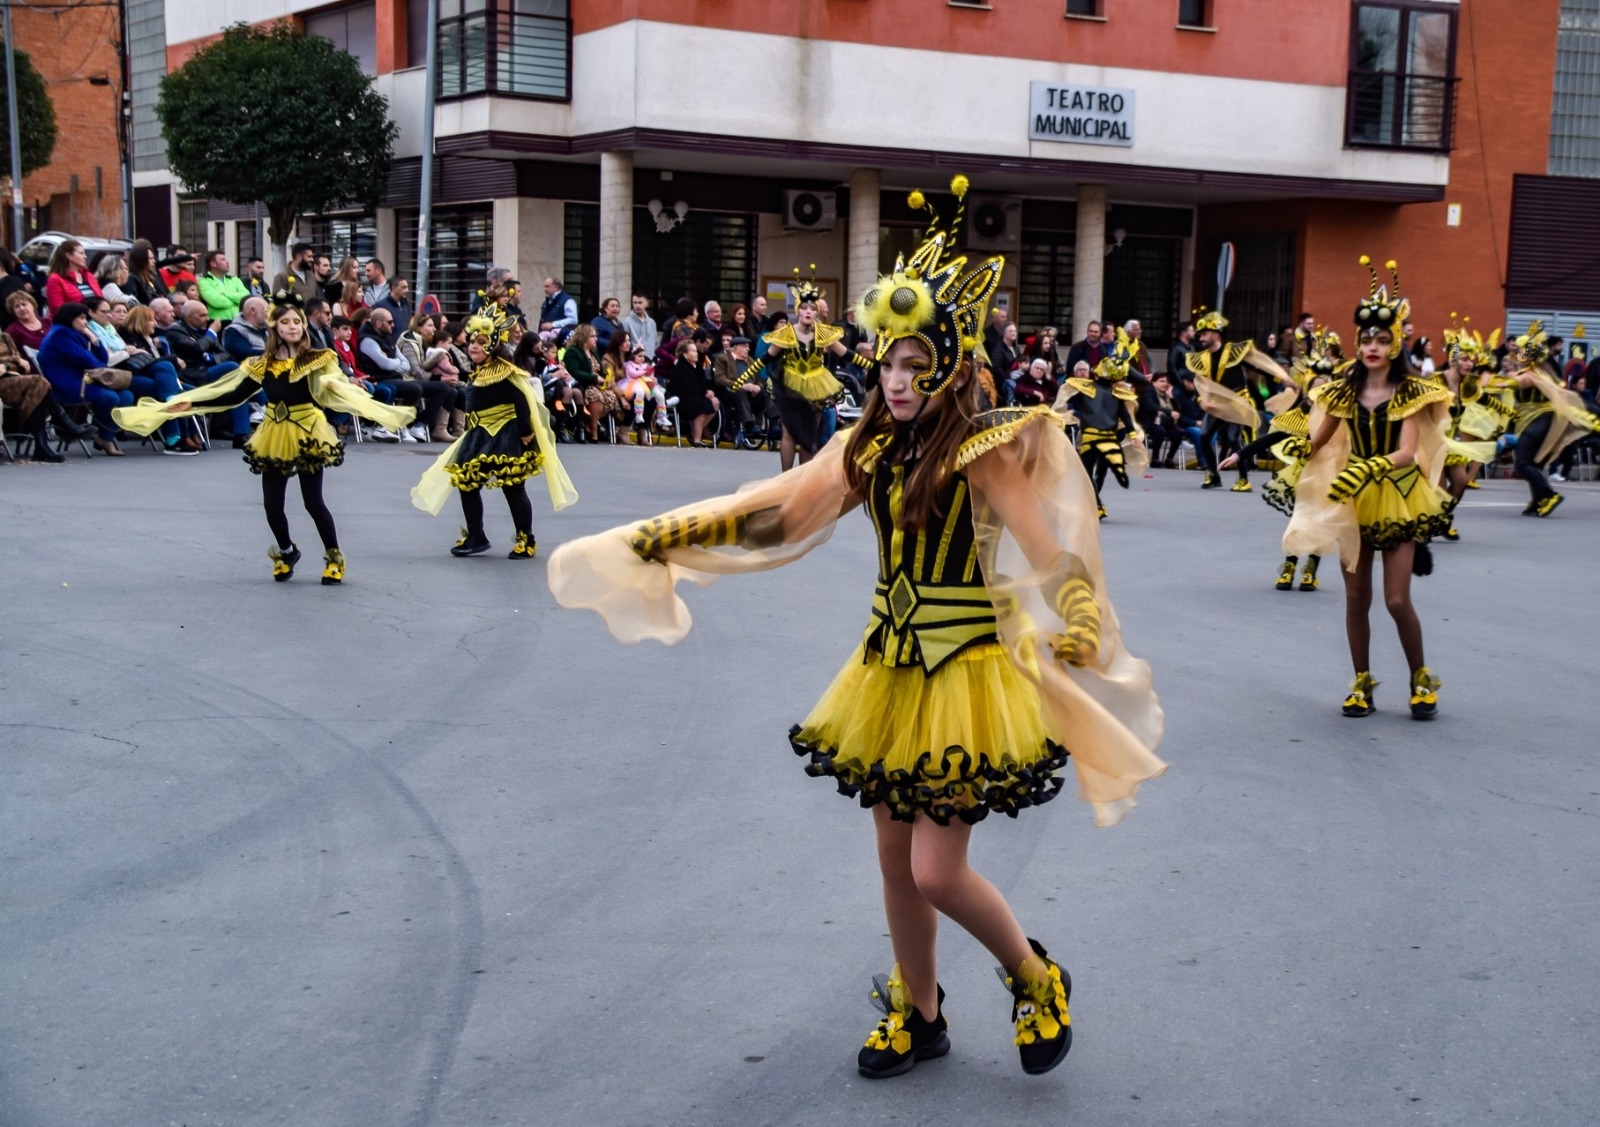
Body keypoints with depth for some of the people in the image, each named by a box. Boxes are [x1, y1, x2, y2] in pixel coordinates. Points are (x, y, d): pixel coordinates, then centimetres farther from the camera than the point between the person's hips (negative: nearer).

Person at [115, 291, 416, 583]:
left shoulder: (317, 360, -6)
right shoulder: (261, 365, 4)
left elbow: (338, 389, -20)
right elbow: (233, 395, 6)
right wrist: (189, 404, 2)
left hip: (308, 435, -4)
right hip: (274, 439, 4)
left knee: (313, 502, -1)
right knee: (272, 503, 5)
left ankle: (334, 557, 17)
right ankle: (286, 551, 33)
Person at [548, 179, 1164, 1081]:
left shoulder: (984, 451, -14)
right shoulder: (868, 447, 2)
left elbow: (1050, 556, -20)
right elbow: (768, 510, 1)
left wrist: (1081, 636, -38)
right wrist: (656, 539, -4)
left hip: (964, 673, -6)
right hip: (891, 668, 6)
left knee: (938, 870, -6)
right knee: (895, 858, 14)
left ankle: (1038, 981, 22)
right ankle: (918, 1016, 34)